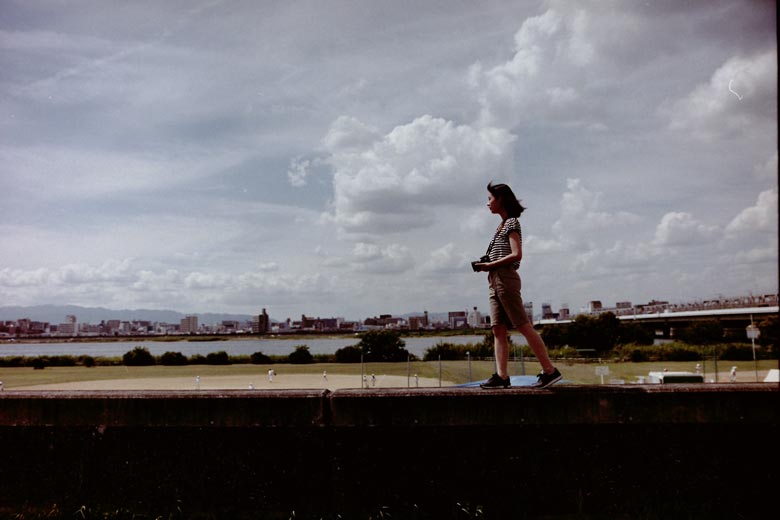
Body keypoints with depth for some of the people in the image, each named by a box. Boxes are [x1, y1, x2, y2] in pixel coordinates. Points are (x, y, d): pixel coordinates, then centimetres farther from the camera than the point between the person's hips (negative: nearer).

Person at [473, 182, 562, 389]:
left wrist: (490, 265, -13)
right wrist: (485, 263, 5)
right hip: (496, 281, 9)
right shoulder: (503, 225, 20)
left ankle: (550, 371, -4)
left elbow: (516, 255, -16)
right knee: (498, 330, 1)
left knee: (524, 326, -8)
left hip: (506, 278, -9)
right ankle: (502, 376, -1)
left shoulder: (511, 223, -6)